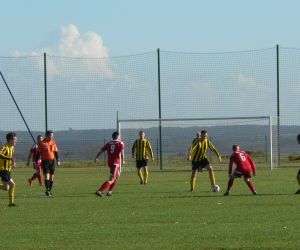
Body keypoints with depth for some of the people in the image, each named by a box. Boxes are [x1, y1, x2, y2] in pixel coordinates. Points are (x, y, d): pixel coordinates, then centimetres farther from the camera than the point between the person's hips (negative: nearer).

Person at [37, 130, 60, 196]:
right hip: (45, 161, -4)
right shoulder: (42, 143, -5)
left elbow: (56, 152, 14)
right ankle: (47, 190, -17)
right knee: (47, 176, -13)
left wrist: (58, 160, 7)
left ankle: (50, 190, 18)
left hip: (52, 161, 4)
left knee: (51, 176, 8)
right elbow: (38, 153, -3)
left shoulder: (53, 142, 8)